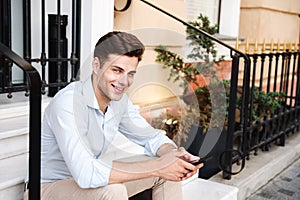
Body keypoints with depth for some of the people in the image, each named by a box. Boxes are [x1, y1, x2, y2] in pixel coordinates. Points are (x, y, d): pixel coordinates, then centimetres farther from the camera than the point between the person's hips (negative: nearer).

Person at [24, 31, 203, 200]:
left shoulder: (119, 100, -6)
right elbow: (86, 173, -38)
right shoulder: (67, 103, -29)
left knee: (168, 171, -3)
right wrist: (157, 167, -35)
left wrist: (173, 154, -18)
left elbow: (151, 137, 6)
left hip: (85, 178, 7)